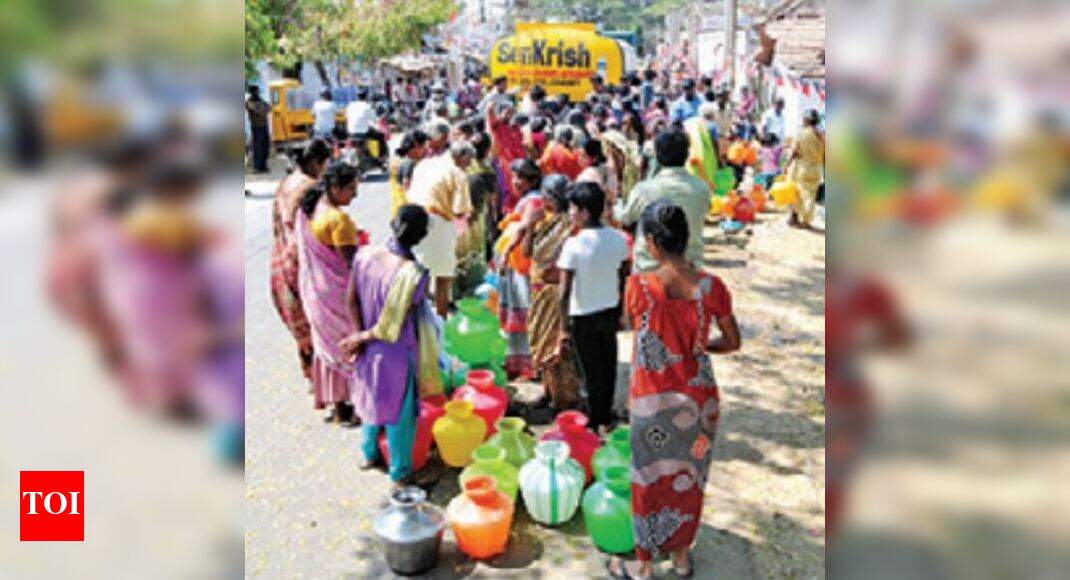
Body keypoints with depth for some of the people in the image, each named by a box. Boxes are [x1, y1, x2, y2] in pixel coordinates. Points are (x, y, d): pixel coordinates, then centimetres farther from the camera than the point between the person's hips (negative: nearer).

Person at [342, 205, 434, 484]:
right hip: (396, 354, -6)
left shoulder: (364, 254, -15)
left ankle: (369, 454, 51)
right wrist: (361, 338, -9)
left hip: (368, 349, 6)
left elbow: (351, 300, -8)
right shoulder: (413, 275, -32)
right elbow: (391, 327, -24)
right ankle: (400, 470, 37)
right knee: (399, 412, 17)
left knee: (371, 398, 29)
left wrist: (359, 337, -7)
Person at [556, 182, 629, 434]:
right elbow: (622, 279, 4)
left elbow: (565, 291, -21)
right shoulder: (618, 238, -5)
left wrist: (563, 328, -17)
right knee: (608, 366, 19)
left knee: (591, 371, 9)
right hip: (610, 312, 5)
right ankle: (606, 417, 35)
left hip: (583, 316, -5)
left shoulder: (574, 245, -21)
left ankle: (595, 424, 21)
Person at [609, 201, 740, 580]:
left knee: (651, 481, 14)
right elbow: (732, 343, 0)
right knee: (688, 478, 21)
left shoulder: (638, 286, -18)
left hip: (654, 401, -3)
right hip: (700, 398, 3)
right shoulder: (711, 286, -11)